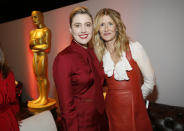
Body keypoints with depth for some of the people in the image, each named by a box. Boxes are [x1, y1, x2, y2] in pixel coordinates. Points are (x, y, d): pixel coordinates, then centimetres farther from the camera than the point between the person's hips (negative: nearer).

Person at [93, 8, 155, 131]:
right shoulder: (99, 53, -2)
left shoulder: (134, 47, -12)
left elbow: (150, 80, -6)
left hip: (134, 109, -2)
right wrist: (115, 96, 7)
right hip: (112, 109, 3)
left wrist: (134, 98, 3)